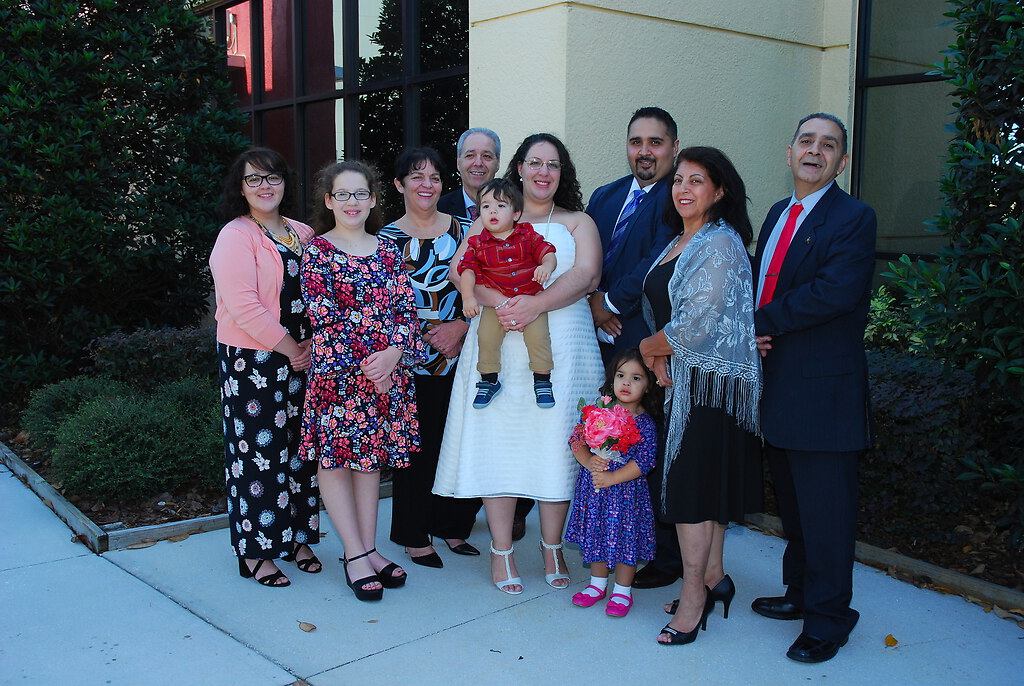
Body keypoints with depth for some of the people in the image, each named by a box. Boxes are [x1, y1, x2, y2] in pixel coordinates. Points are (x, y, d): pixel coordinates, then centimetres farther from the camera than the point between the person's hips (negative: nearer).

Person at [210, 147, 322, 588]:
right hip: (252, 362, -6)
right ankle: (254, 551, 13)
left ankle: (296, 538, 26)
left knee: (299, 448, 12)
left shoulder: (303, 235, 12)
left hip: (302, 358, 6)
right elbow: (243, 305, -17)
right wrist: (290, 348, -14)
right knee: (258, 452, 0)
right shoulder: (236, 237, -8)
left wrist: (314, 347, 0)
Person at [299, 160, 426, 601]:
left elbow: (407, 309, 4)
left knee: (372, 455, 10)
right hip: (337, 370, -3)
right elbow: (322, 316, -10)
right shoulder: (317, 251, -3)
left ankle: (369, 549, 19)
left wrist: (393, 353, -13)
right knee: (334, 456, 1)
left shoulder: (389, 250, 9)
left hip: (387, 369, 4)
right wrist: (362, 365, -15)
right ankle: (355, 554, 10)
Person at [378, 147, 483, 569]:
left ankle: (452, 526, 25)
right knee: (417, 447, 2)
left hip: (461, 356, 3)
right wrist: (428, 336, -10)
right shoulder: (387, 239, 1)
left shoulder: (465, 230, 7)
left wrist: (461, 327, -8)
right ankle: (414, 536, 20)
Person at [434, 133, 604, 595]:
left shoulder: (577, 222, 14)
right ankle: (501, 552, 8)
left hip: (561, 345, 0)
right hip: (498, 344, 1)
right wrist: (500, 301, -17)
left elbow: (587, 276, -4)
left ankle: (552, 548, 14)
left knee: (556, 443, -1)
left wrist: (536, 305, -18)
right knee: (497, 439, -2)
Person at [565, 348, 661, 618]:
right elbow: (576, 438, 1)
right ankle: (597, 584, 33)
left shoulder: (645, 422, -9)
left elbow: (645, 459, -16)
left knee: (625, 538, 5)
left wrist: (612, 478, -21)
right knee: (595, 535, 14)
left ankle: (622, 591, 22)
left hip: (626, 489, -3)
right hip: (593, 486, 4)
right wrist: (588, 461, -17)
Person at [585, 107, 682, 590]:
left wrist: (613, 304, -9)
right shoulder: (605, 197, 17)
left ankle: (665, 558, 14)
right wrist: (593, 300, -3)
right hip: (606, 342, 7)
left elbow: (659, 263, -17)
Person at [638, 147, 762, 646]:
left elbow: (698, 322, -21)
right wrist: (659, 358, -3)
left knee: (694, 480, -5)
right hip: (681, 375, 9)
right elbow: (663, 309, 15)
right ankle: (713, 576, 25)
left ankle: (693, 594, 6)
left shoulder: (721, 244, -14)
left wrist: (648, 349, -6)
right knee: (706, 479, 14)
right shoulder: (678, 244, 15)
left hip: (711, 379, -9)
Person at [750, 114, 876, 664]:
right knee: (791, 500, 19)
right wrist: (752, 333, -5)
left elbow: (835, 292, -23)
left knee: (825, 508, 1)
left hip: (822, 388, -8)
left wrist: (763, 323, -15)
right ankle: (800, 592, 36)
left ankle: (829, 617, 15)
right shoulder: (778, 213, 15)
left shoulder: (853, 218, -10)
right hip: (774, 381, 8)